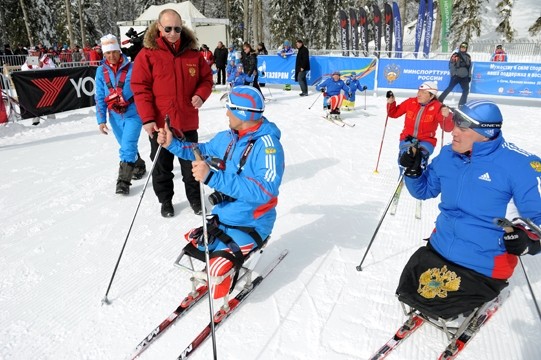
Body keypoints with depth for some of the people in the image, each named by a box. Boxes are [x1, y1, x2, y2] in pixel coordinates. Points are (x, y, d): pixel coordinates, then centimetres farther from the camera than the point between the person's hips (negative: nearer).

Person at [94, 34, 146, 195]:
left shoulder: (131, 68, -8)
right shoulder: (101, 71, 2)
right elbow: (99, 97, 4)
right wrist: (101, 120, -1)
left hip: (133, 114, -4)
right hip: (115, 116, 4)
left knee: (127, 147, -11)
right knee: (126, 147, 17)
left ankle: (123, 181, -3)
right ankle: (139, 166, 40)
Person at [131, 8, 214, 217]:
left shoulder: (193, 53, 2)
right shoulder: (147, 54, -6)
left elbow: (206, 78, 10)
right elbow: (140, 89, -8)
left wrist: (201, 95, -12)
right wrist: (147, 118, -15)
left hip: (187, 122, 2)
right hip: (159, 123, -1)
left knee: (191, 164, 14)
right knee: (162, 165, 12)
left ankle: (194, 198, 32)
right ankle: (165, 201, 30)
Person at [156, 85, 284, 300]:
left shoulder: (267, 145, -23)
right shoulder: (228, 137, 0)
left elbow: (264, 191, -36)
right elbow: (204, 151, 20)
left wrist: (212, 177, -40)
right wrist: (173, 144, 7)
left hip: (251, 225, -7)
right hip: (222, 217, 8)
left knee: (218, 269, -21)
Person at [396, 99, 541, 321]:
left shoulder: (519, 165, -17)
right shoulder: (448, 156, -1)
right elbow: (424, 190, 14)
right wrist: (412, 171, -6)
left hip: (483, 266, -5)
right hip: (439, 250, 6)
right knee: (409, 290, 2)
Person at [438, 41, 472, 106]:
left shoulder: (468, 56, 15)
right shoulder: (455, 55, -2)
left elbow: (469, 66, 19)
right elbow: (451, 65, -8)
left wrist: (469, 76, 12)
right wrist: (453, 74, -15)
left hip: (464, 77, 5)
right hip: (456, 76, -5)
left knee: (466, 90, -1)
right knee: (449, 88, -12)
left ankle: (461, 104, 6)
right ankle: (439, 100, -9)